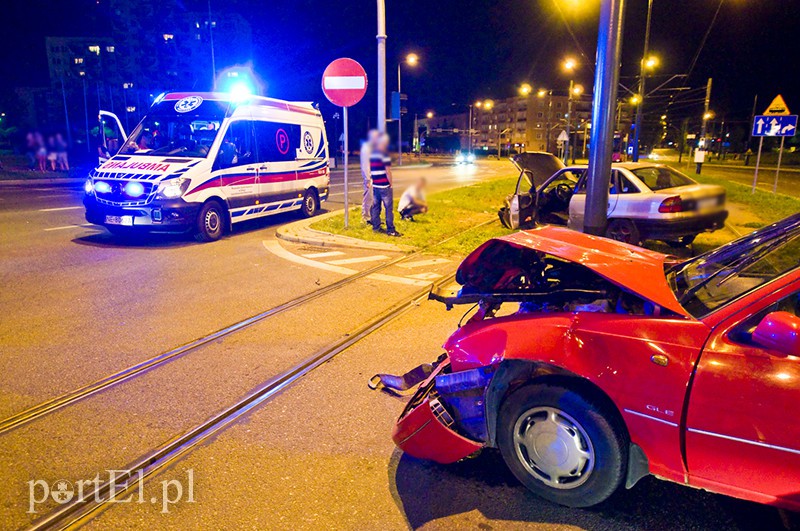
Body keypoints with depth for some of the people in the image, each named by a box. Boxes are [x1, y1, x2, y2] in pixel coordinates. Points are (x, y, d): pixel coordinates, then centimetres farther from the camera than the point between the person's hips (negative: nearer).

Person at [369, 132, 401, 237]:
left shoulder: (372, 153, 10)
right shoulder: (384, 154, -13)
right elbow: (388, 171, -14)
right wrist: (391, 183, -6)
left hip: (375, 185, 7)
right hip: (385, 185, -7)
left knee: (375, 206, 13)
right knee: (388, 208, -2)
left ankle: (376, 227, 18)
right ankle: (390, 230, -1)